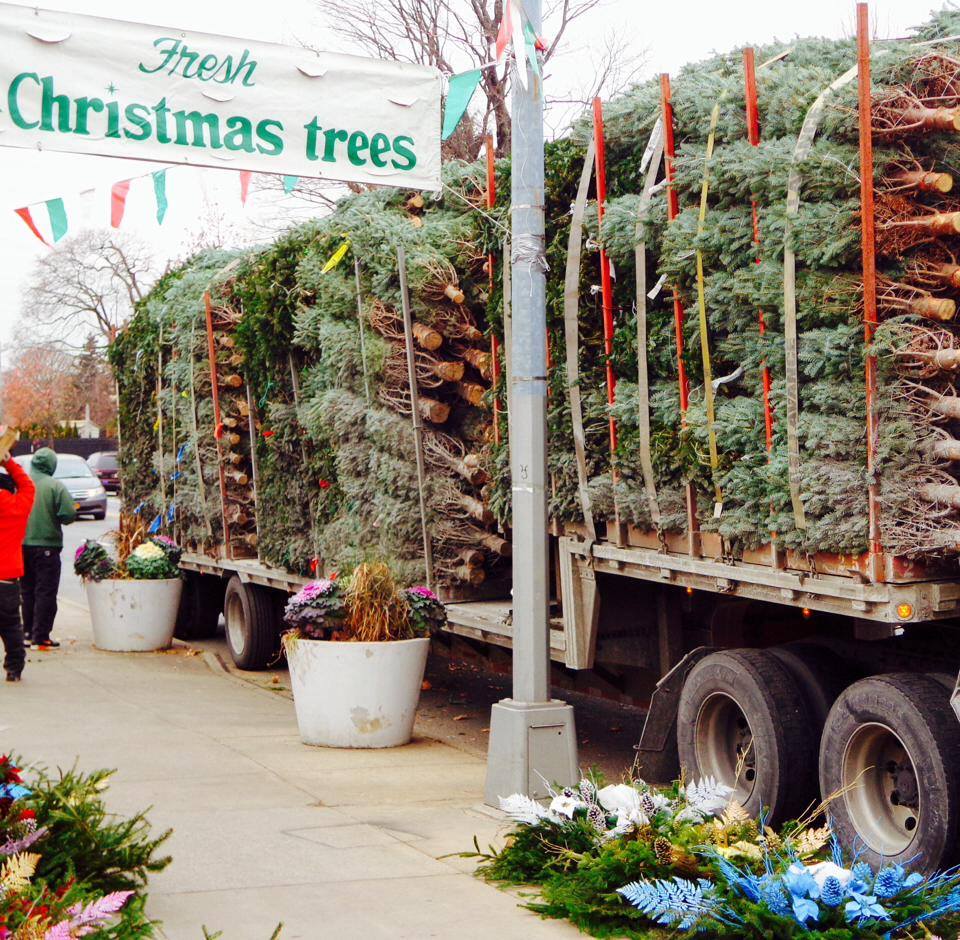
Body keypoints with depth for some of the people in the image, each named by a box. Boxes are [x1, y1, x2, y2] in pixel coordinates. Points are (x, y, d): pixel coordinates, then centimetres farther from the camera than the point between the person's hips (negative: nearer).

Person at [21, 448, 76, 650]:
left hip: (22, 544, 4)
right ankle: (40, 637, -1)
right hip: (46, 545, -4)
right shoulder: (55, 486, -12)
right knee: (45, 592, 1)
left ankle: (28, 632, 22)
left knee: (27, 590, 16)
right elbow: (69, 514, -17)